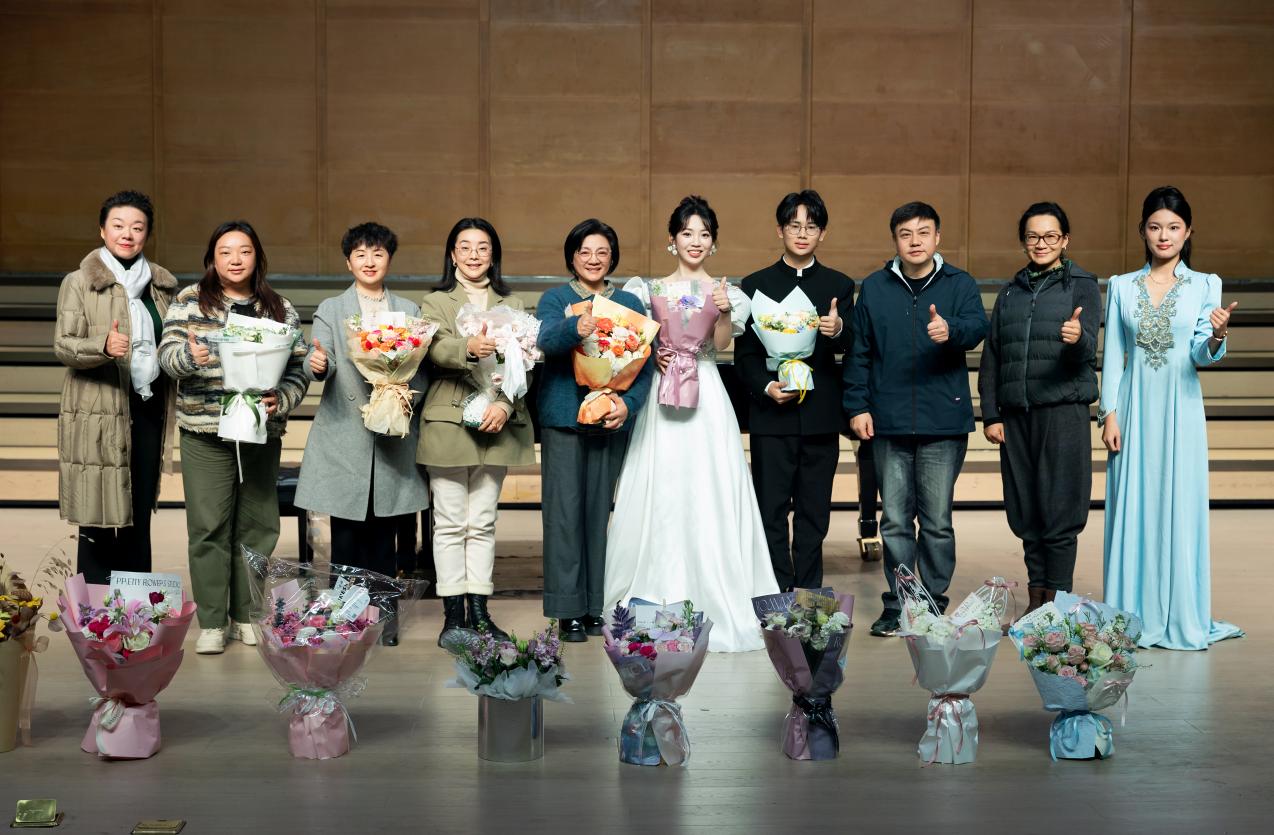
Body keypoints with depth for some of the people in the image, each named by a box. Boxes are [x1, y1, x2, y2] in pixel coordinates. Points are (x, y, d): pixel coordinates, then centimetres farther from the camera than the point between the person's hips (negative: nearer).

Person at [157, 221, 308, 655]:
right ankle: (211, 623, 5)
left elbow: (298, 369, 6)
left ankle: (247, 615, 19)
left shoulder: (281, 308, 8)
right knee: (209, 527, -3)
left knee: (257, 525, 6)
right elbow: (167, 354, -5)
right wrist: (189, 354, -27)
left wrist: (281, 401, -12)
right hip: (205, 431, -2)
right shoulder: (190, 301, 4)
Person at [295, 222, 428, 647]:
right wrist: (317, 365, -30)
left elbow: (422, 372, 9)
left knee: (383, 534, 4)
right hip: (344, 437, -1)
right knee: (346, 535, 0)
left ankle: (384, 619, 12)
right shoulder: (330, 310, 8)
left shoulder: (409, 311, 12)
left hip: (393, 436, 1)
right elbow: (318, 361, -7)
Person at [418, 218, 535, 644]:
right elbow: (437, 347, -15)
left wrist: (505, 403, -15)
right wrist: (469, 347, -36)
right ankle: (453, 613, 6)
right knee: (450, 523, 1)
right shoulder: (435, 302, 6)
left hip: (497, 422, 2)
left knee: (483, 522, 8)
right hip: (448, 422, -2)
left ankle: (479, 610, 13)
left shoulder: (511, 305, 13)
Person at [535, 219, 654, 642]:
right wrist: (576, 328, -41)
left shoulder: (630, 304, 11)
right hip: (563, 417, -2)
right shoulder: (555, 299, 3)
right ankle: (569, 609, 0)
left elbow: (646, 361, 3)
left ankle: (594, 605, 14)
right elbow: (546, 338, -18)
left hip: (611, 421, 3)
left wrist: (629, 403, -14)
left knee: (599, 511, 7)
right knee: (565, 511, -4)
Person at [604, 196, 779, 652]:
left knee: (707, 492, -4)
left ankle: (712, 596, 3)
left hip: (706, 396, -1)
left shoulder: (724, 292, 6)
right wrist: (650, 354, -8)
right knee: (657, 494, 0)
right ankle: (658, 595, 9)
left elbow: (722, 343, -8)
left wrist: (724, 312, -25)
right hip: (661, 395, 1)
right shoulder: (650, 289, 10)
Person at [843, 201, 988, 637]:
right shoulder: (874, 288, 9)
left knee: (937, 520, 3)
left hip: (943, 422, -1)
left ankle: (934, 604, 14)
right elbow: (859, 351, 10)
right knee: (894, 519, 5)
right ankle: (897, 604, 14)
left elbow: (977, 327, -12)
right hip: (889, 422, 2)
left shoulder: (959, 284, 5)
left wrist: (950, 330, -34)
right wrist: (857, 405, 3)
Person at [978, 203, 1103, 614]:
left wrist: (1078, 339, -33)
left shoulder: (1082, 286, 3)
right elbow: (990, 358, 15)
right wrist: (990, 414, 8)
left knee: (1059, 510, -5)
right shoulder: (1010, 293, 15)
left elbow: (1088, 349, -10)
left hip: (1063, 411, -4)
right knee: (1024, 511, 6)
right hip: (1016, 414, 4)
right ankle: (1037, 595, 16)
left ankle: (1058, 599, 2)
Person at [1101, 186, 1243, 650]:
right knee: (1132, 510, 2)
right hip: (1134, 408, 1)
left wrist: (1217, 337, -28)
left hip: (1180, 411, -1)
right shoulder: (1121, 287, 7)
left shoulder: (1204, 286, 3)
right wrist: (1109, 415, -1)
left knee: (1181, 509, 0)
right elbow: (1112, 355, 7)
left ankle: (1182, 619, 9)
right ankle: (1133, 617, 11)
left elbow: (1201, 356, -6)